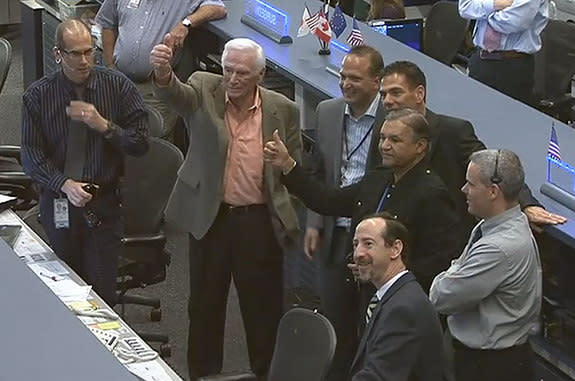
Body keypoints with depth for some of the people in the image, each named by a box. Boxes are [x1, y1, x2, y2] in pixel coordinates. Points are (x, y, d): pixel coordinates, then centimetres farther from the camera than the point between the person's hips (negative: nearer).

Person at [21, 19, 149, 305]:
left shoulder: (117, 86, -3)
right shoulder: (38, 96, -4)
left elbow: (140, 144, -4)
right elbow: (32, 155, -6)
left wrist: (104, 125, -20)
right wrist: (65, 184, -21)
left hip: (105, 203, -1)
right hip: (58, 203, 1)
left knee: (102, 289, -4)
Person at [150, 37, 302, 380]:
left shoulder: (283, 110, -3)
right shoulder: (205, 90, -5)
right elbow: (175, 94, -27)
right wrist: (163, 72, -51)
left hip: (260, 222, -1)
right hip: (210, 218, 1)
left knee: (264, 307, 8)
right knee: (205, 306, 14)